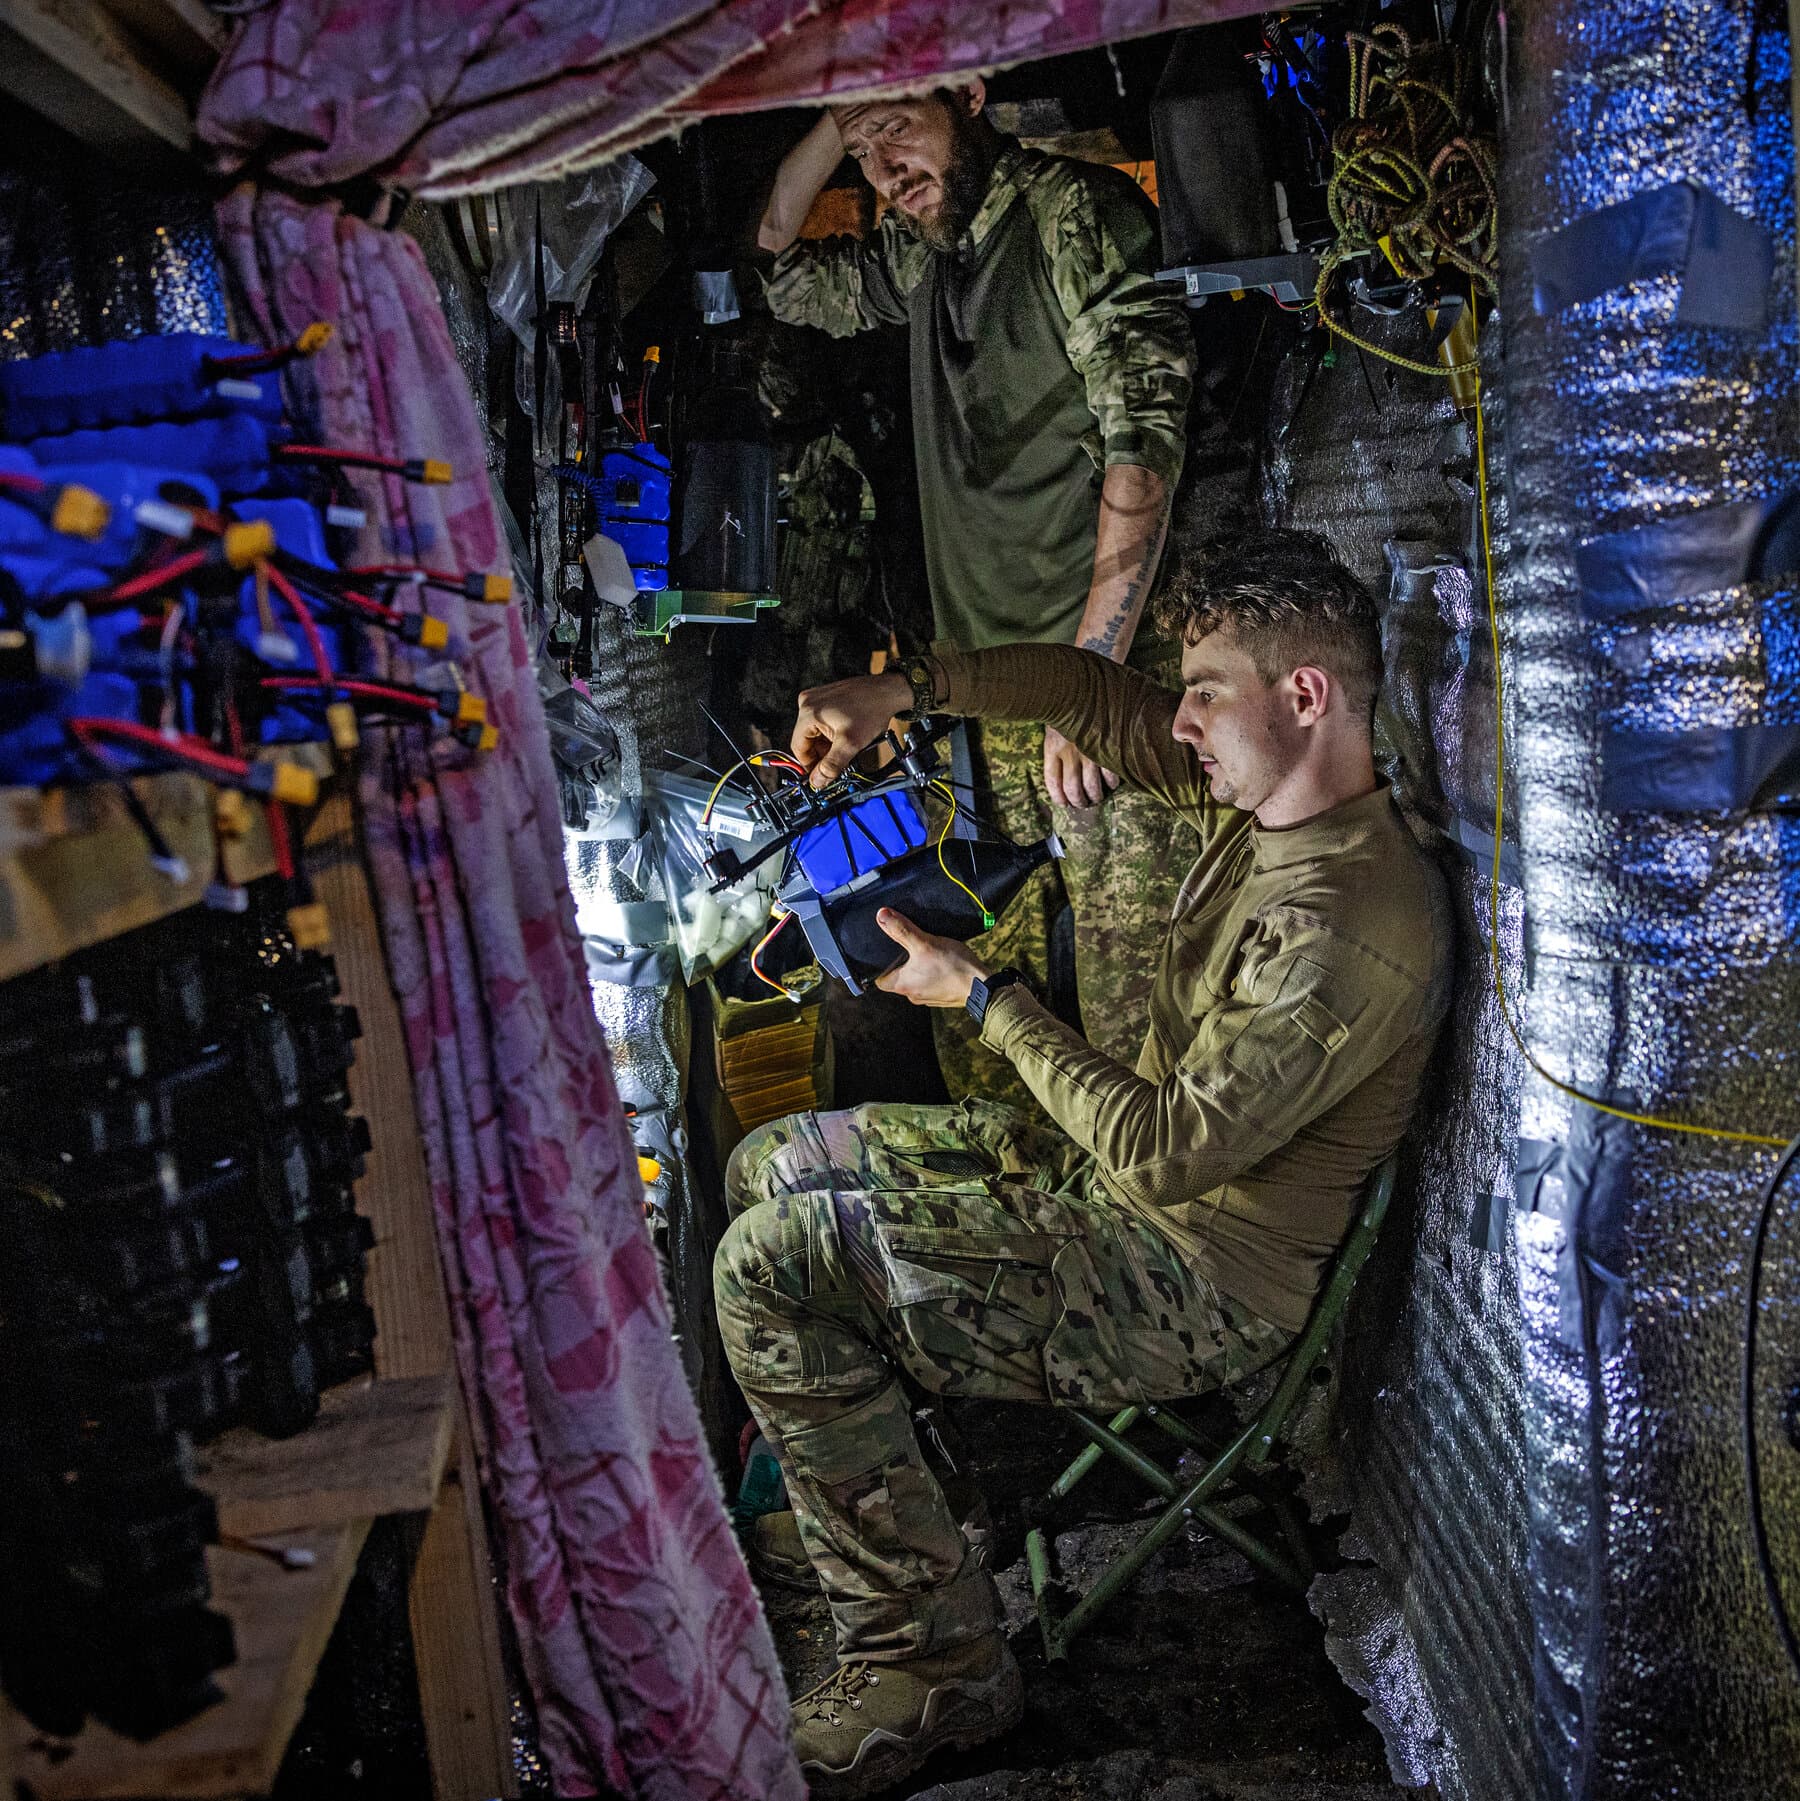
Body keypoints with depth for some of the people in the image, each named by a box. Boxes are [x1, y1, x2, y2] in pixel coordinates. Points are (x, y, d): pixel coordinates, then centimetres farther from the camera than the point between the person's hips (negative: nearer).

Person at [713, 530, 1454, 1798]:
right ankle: (832, 1466, 28)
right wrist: (900, 693, 0)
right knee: (772, 1165, 13)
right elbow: (1094, 693, 13)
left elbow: (1170, 1151, -27)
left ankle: (934, 1662, -9)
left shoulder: (1352, 925, -28)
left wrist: (985, 998, -17)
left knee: (771, 1263, -20)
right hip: (1119, 1172, 10)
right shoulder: (1262, 802, 0)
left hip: (1198, 1287, -10)